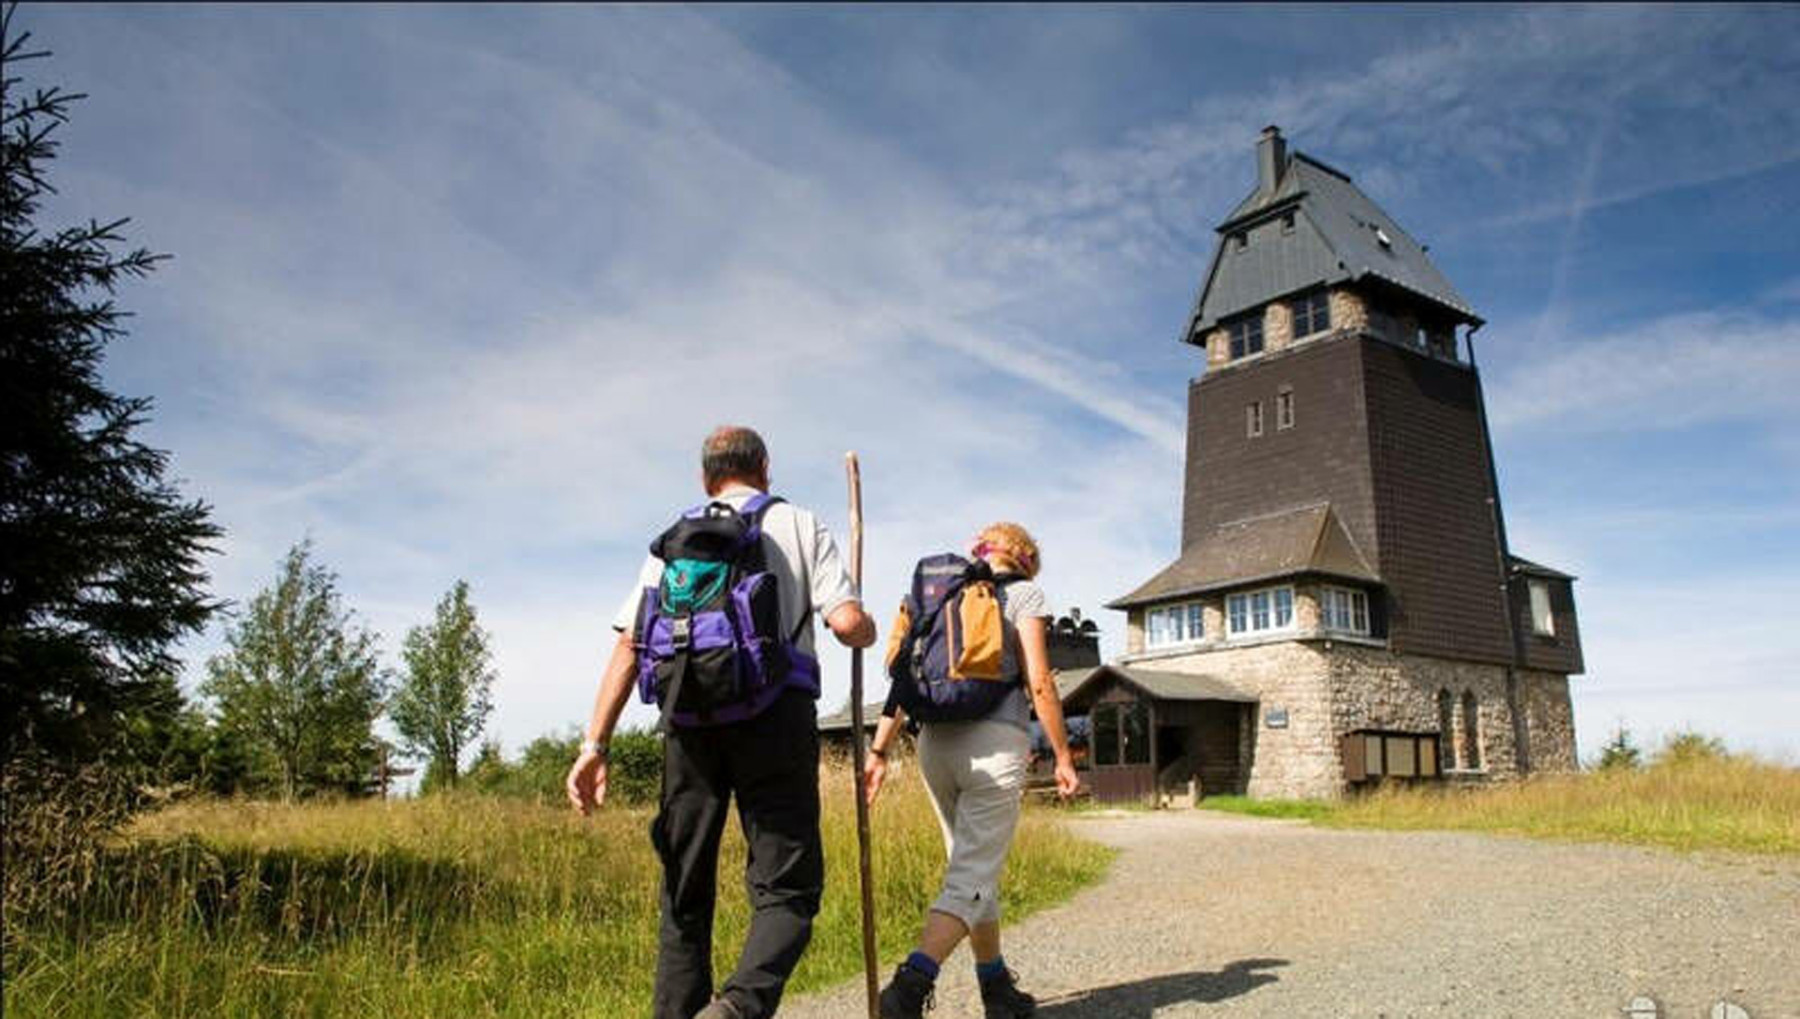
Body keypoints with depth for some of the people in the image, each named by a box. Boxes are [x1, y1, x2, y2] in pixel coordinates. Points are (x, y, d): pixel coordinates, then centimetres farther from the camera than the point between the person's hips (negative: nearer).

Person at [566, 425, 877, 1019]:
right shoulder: (801, 525, 11)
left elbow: (628, 644, 6)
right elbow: (847, 622, -4)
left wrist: (596, 743, 4)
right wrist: (867, 632, 20)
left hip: (689, 720, 3)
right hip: (775, 714, -3)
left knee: (685, 896, 14)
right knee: (787, 889, 0)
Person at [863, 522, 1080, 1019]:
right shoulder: (1024, 593, 4)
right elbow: (1039, 683, -5)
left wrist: (879, 750, 12)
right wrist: (1063, 757, 2)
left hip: (935, 740, 6)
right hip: (996, 740, -6)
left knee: (973, 866, 18)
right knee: (973, 876, -7)